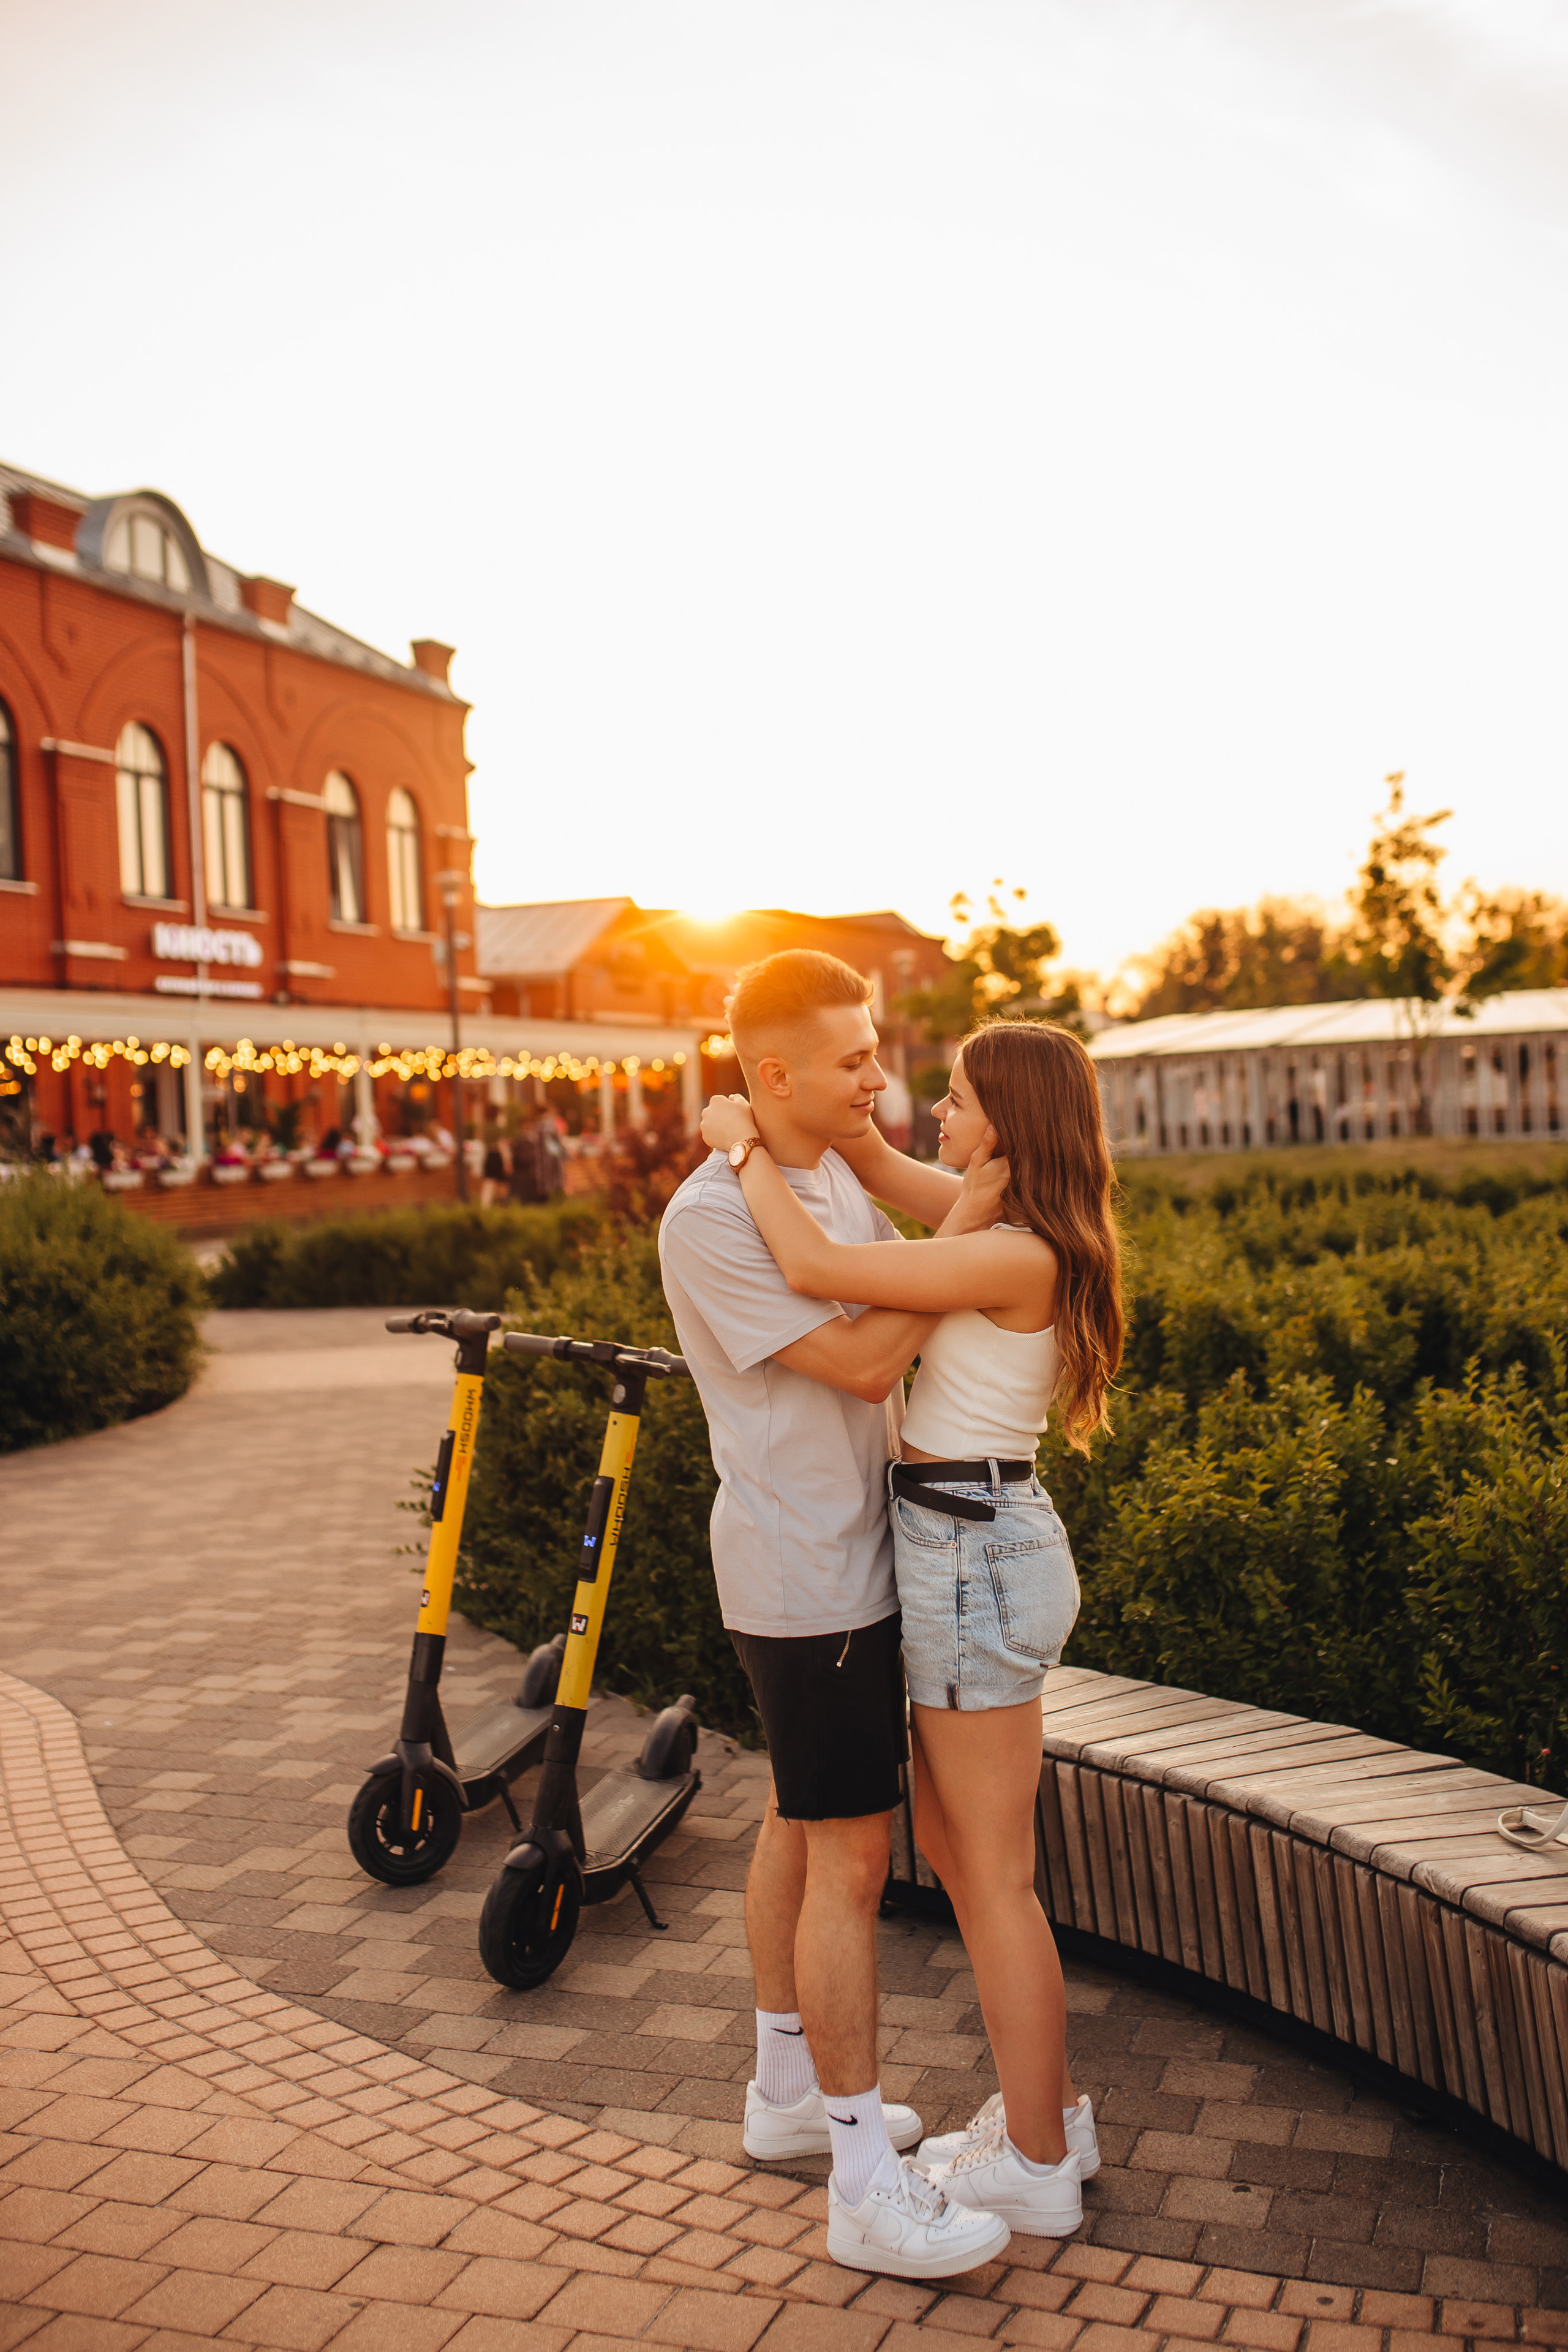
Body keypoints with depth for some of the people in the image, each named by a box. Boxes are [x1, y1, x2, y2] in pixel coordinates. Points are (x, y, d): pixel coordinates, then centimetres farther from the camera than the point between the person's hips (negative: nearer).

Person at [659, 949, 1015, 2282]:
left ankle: (789, 2091, 35)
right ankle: (867, 2190, 10)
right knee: (849, 1858, -3)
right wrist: (968, 1225, -18)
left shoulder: (842, 1183, 8)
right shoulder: (711, 1220, -20)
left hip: (850, 1557, 9)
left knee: (799, 1828, 19)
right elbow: (863, 1362, -23)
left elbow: (913, 1338, 14)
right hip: (808, 1573, -9)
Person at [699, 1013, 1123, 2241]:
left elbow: (813, 1268, -27)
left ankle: (1035, 2165, 21)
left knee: (996, 1875, 4)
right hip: (975, 1542, 10)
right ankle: (1049, 2108, 34)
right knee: (950, 1840, 20)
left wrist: (747, 1147, -13)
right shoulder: (1016, 1224, 6)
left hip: (975, 1553, -10)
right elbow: (875, 1162, 16)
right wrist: (779, 1112, 1)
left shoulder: (1017, 1257, -22)